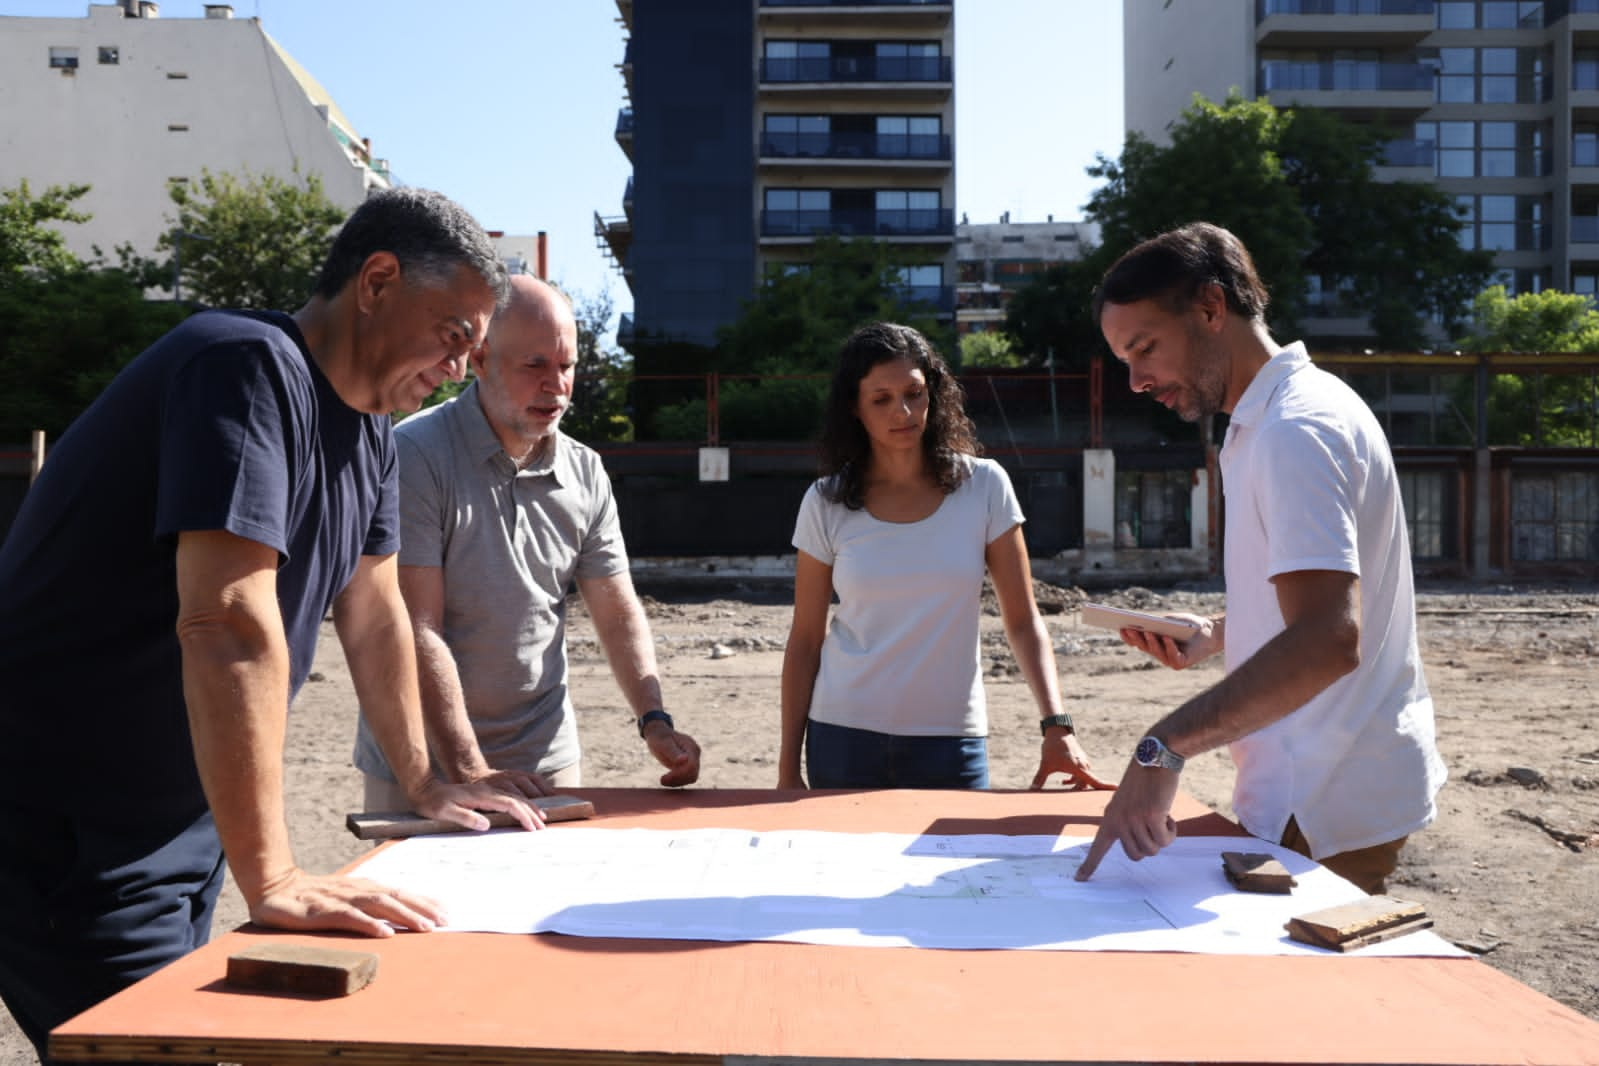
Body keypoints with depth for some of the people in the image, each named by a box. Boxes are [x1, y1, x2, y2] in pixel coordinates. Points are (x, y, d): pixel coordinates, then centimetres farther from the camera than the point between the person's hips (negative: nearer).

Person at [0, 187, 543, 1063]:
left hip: (185, 825, 9)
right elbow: (228, 624, -31)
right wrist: (271, 881, -32)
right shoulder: (250, 367, -22)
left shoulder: (368, 431, 7)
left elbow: (373, 613, 15)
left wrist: (423, 782, 18)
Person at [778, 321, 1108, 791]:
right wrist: (788, 765, 1)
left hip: (952, 738, 0)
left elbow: (1024, 621, -3)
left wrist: (1056, 725, -15)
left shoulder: (984, 486, -3)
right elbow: (805, 640, 2)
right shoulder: (826, 502, -2)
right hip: (844, 736, 0)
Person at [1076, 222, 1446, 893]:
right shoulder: (1277, 420, 13)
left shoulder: (1296, 430, -20)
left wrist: (1164, 748, -37)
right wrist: (1218, 635, 8)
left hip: (1324, 809, -10)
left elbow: (1328, 640, -32)